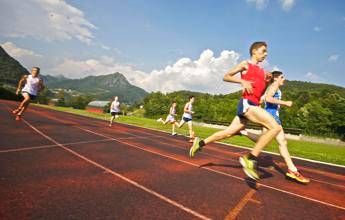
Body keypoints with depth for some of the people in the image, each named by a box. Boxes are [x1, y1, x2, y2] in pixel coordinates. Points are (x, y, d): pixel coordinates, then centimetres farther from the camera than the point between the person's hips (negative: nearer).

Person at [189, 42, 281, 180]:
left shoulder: (261, 71, 25)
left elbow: (261, 92, 28)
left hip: (253, 105, 8)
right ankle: (250, 158, -14)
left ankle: (201, 143, 22)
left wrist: (267, 81, 10)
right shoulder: (246, 64, 4)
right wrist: (242, 81, -12)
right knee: (275, 127, -18)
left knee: (229, 132, 11)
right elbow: (226, 76, 2)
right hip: (247, 103, -8)